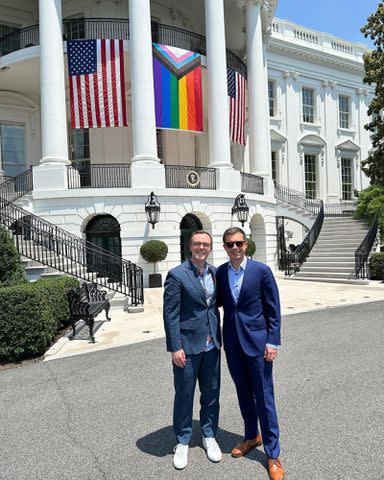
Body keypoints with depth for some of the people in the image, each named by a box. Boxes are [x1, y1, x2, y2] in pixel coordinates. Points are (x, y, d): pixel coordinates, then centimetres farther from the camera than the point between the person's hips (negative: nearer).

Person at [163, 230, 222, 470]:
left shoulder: (215, 272, 5)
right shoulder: (177, 275, -12)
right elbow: (170, 314, -12)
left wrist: (218, 337, 11)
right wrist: (175, 347, -13)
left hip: (211, 345, 5)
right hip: (187, 345, -5)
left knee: (211, 394, 17)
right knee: (184, 395, 11)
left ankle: (209, 436, 38)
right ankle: (183, 442, 32)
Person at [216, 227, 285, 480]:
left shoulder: (262, 270, -9)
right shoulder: (220, 272, 2)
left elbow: (273, 309, -7)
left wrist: (272, 342, -11)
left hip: (256, 342, -4)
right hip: (232, 342, 4)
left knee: (264, 398, 5)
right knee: (243, 393, 20)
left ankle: (273, 455, 22)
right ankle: (252, 437, 41)